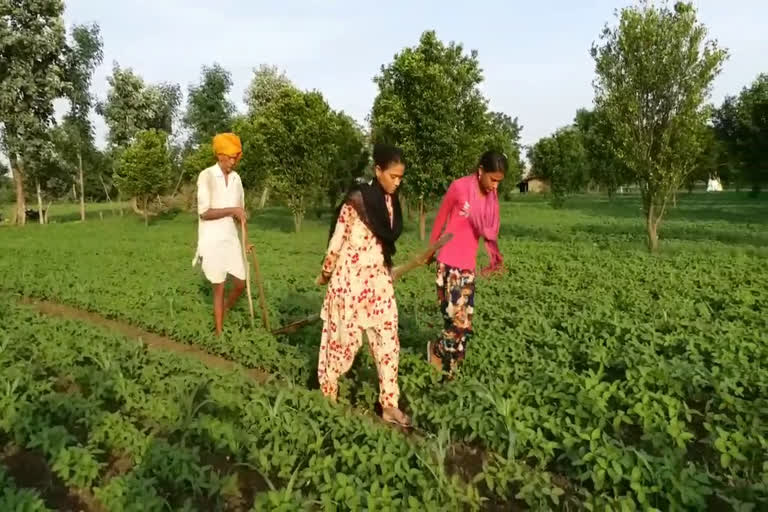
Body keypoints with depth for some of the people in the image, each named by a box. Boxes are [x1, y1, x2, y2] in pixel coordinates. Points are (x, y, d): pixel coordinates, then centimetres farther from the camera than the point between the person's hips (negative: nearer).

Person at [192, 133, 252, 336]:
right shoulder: (207, 176, -11)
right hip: (212, 240, -5)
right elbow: (204, 213, -17)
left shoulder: (236, 178, 7)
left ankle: (223, 313, 36)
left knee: (240, 283, 9)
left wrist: (246, 240, 10)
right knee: (219, 287, 1)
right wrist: (232, 210, -19)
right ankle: (219, 333, 13)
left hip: (231, 239, 6)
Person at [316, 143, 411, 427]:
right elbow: (338, 239, -11)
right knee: (345, 337, 7)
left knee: (388, 340, 5)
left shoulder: (391, 201, 4)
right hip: (351, 278, -6)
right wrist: (325, 273, -3)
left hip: (379, 280, 7)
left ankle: (389, 405, 15)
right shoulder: (357, 199, -18)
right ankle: (328, 391, 30)